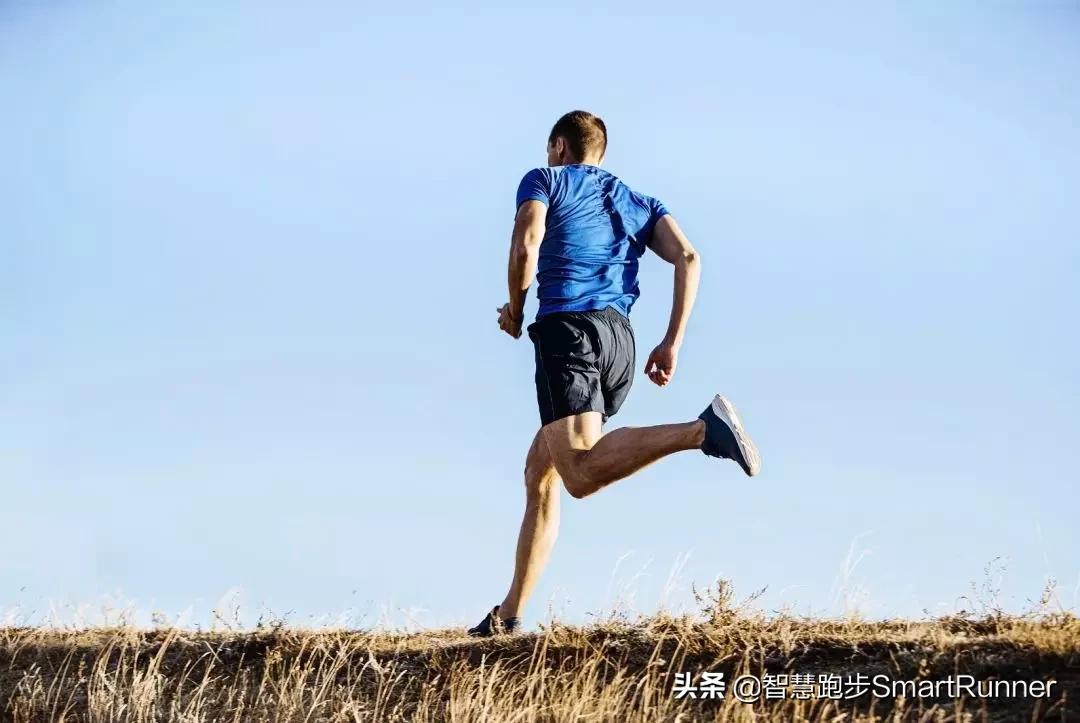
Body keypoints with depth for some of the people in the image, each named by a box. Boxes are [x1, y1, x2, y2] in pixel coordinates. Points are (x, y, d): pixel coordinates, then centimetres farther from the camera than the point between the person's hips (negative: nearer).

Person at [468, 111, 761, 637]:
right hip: (621, 338, 7)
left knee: (581, 473, -24)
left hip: (566, 326, -7)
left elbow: (526, 245, -5)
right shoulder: (638, 204, 27)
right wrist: (672, 344, 8)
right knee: (539, 474, 17)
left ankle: (702, 430, -42)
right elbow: (688, 258, 10)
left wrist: (515, 310, 11)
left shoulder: (543, 180, 15)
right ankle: (509, 614, 16)